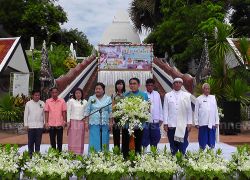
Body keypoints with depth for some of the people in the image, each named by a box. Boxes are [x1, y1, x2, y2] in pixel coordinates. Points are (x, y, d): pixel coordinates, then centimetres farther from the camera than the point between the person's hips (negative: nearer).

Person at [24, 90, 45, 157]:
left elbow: (44, 114, 7)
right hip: (31, 125, -1)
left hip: (39, 125, 1)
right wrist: (26, 124, 1)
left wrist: (45, 123, 4)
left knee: (38, 141, 6)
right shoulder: (28, 103, 2)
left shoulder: (42, 103, 5)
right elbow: (26, 114, 4)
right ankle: (30, 153, 13)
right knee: (31, 141, 4)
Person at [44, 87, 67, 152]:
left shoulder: (62, 101, 2)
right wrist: (46, 122, -3)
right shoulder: (48, 101, 3)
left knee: (59, 140, 5)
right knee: (52, 140, 9)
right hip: (51, 124, 1)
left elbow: (64, 112, 3)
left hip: (60, 124, -1)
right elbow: (46, 112, 2)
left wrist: (64, 121, -4)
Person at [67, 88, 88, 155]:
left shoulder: (85, 102, 9)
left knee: (80, 139, 2)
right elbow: (68, 112, 4)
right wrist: (68, 122, -3)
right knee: (72, 139, -3)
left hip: (81, 122, 2)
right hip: (73, 122, -2)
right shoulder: (71, 101, 5)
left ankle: (79, 154, 7)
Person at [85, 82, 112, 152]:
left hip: (105, 124, 0)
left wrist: (110, 123, -1)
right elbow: (87, 111, 7)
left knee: (104, 142, 2)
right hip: (94, 124, 0)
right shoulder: (91, 98, 8)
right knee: (93, 142, -2)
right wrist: (86, 122, 0)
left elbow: (110, 112, 5)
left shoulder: (108, 99, 6)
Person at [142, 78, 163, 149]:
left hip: (155, 121, 3)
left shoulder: (157, 94, 8)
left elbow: (160, 107, 10)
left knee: (155, 140, 11)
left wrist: (161, 118, 8)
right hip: (145, 121, -3)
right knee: (145, 141, 4)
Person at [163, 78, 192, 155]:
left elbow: (189, 110, 5)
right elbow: (165, 110, 4)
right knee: (173, 146, 6)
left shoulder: (186, 95, 7)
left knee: (183, 146, 0)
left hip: (183, 125, 0)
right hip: (171, 125, 0)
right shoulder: (167, 95, 7)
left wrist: (189, 123, -1)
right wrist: (165, 123, -2)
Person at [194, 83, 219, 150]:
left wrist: (217, 122, 5)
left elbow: (216, 110, 9)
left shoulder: (213, 98, 10)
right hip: (203, 123, -2)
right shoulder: (199, 99, 2)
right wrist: (196, 123, -3)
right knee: (202, 143, 3)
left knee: (212, 143, 4)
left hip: (212, 123, 2)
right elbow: (196, 112, 2)